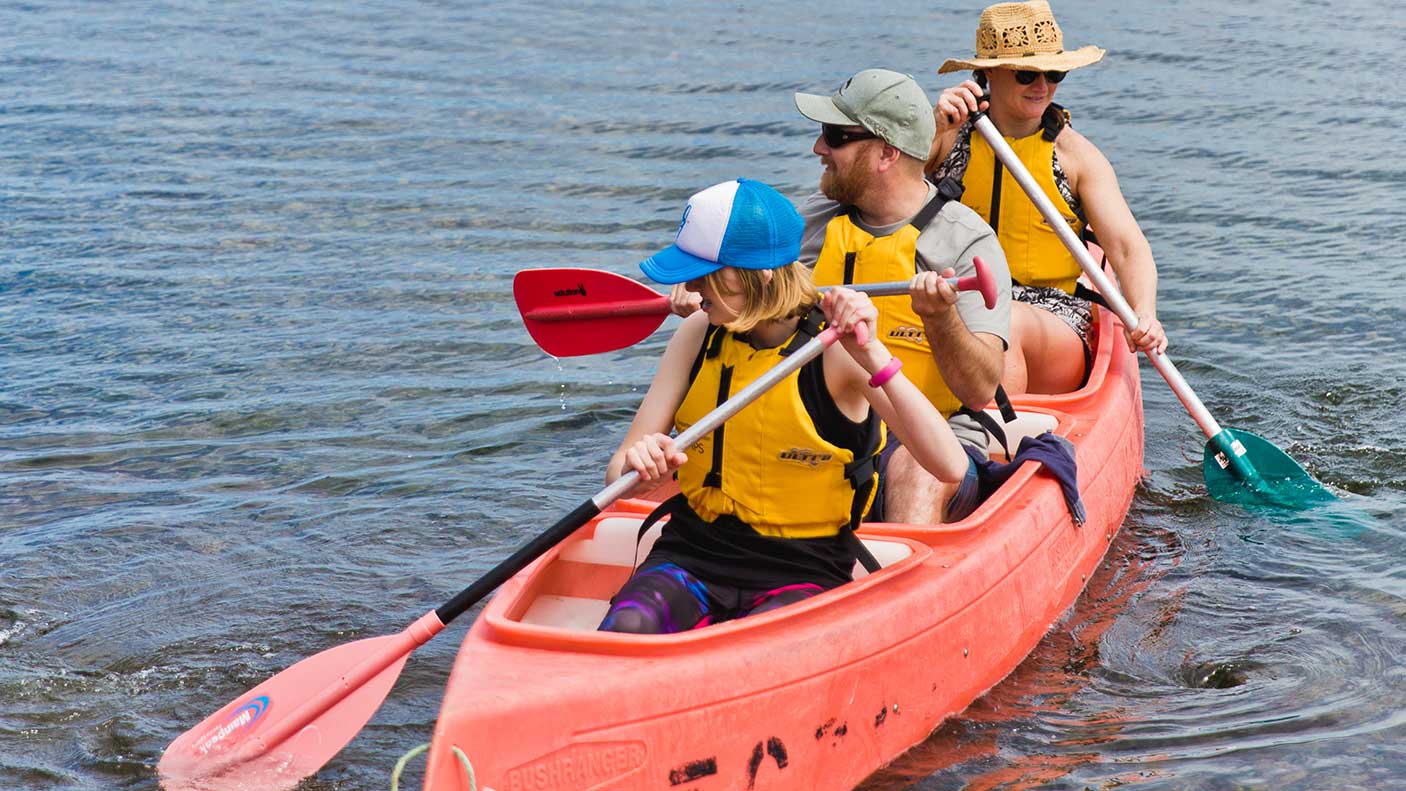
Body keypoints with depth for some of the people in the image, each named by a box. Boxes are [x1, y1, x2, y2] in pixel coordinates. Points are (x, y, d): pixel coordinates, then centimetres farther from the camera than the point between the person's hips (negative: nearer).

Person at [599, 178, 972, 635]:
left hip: (800, 575, -3)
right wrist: (638, 468, -23)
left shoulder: (834, 347, -12)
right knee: (625, 630, -29)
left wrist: (872, 357, -33)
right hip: (692, 554, 3)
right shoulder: (699, 335, 2)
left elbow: (950, 466, -24)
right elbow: (617, 471, 2)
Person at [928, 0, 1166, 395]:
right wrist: (933, 128, -25)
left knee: (1007, 322, -35)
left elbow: (1128, 248, -6)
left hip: (1054, 320, -1)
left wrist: (1144, 316, -26)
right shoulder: (949, 135, 5)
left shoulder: (1076, 155, 1)